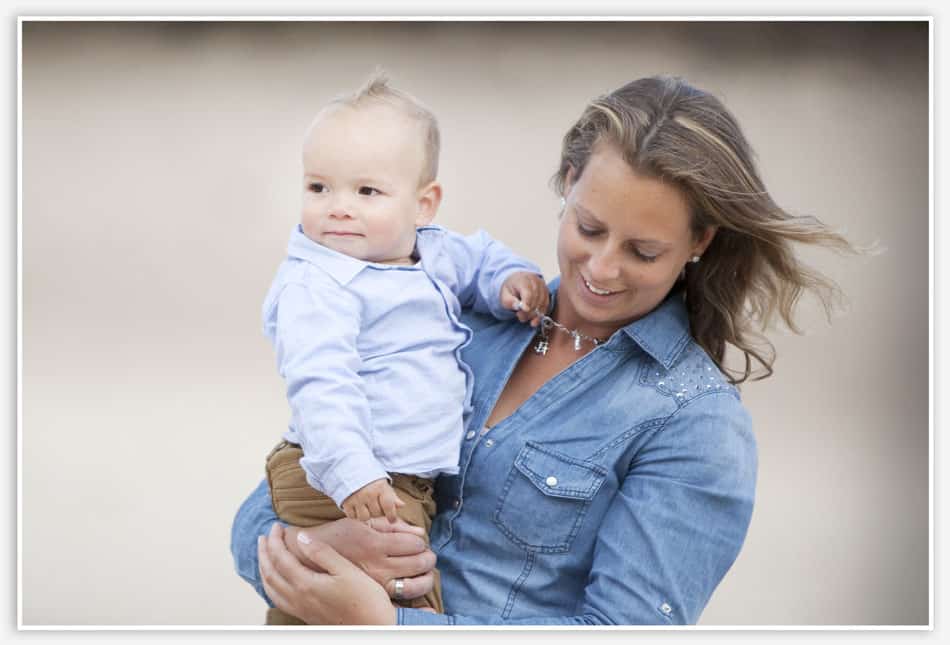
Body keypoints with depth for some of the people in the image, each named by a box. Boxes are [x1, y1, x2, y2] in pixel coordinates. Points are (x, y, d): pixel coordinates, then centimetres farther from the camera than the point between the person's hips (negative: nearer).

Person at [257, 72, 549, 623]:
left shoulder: (436, 254, 9)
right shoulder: (315, 286, -16)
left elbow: (479, 258, 32)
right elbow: (322, 384, -27)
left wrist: (511, 279, 8)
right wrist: (352, 473, -37)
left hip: (416, 481, 8)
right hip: (349, 483, -8)